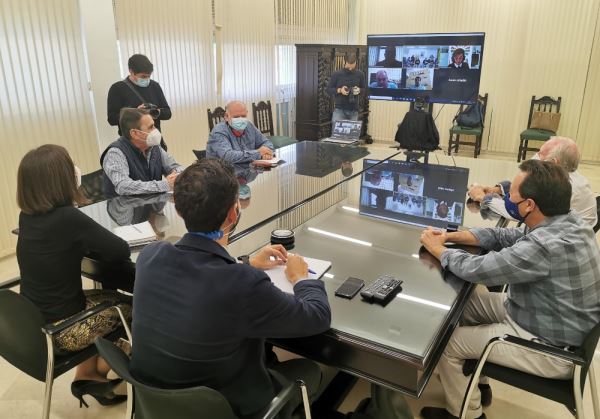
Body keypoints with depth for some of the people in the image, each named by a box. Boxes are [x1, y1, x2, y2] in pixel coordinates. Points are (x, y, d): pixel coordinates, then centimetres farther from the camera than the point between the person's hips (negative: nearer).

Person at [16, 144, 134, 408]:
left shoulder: (26, 216, -3)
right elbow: (120, 251, -18)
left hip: (34, 323, 7)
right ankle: (98, 370, 36)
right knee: (132, 304, 13)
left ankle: (86, 375, 26)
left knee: (109, 295, 24)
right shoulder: (68, 218, -27)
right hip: (61, 330, -7)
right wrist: (93, 244, 0)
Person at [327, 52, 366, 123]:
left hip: (353, 110, 2)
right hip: (339, 109, -2)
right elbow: (329, 89, 2)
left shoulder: (360, 74, 2)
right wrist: (339, 90, -15)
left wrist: (359, 90, -9)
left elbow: (364, 89, 14)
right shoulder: (336, 74, -5)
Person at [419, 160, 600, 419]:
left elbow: (474, 269, -27)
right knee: (465, 300, 16)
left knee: (446, 342, -4)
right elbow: (504, 236, 6)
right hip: (550, 320, 9)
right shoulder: (567, 223, -5)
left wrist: (438, 249, -8)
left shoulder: (545, 247, -35)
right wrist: (450, 236, -3)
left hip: (548, 348, -9)